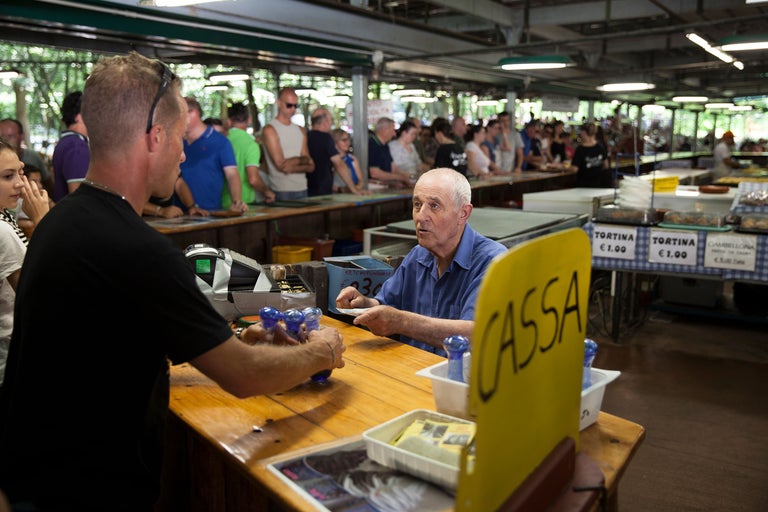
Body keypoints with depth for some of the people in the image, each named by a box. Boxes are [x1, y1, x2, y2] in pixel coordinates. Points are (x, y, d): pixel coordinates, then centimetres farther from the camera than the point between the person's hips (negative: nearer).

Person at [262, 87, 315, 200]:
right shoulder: (270, 129, -3)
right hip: (282, 191, -5)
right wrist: (302, 159, 0)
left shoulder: (300, 130, 15)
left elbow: (310, 166, 7)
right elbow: (281, 164, -11)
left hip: (303, 190, 5)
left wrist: (292, 167, -12)